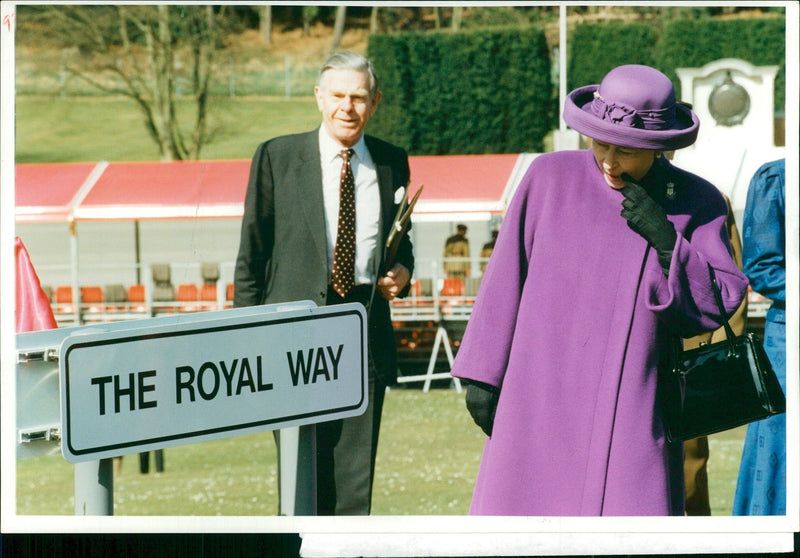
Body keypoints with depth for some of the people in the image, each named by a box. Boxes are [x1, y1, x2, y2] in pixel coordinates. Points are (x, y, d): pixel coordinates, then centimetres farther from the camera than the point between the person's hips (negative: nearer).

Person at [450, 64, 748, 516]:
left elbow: (720, 305, -1)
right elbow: (506, 277, 6)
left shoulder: (698, 202, 2)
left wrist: (666, 242, -15)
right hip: (541, 403, 1)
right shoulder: (550, 177, 1)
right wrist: (482, 374, 5)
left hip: (633, 408, -1)